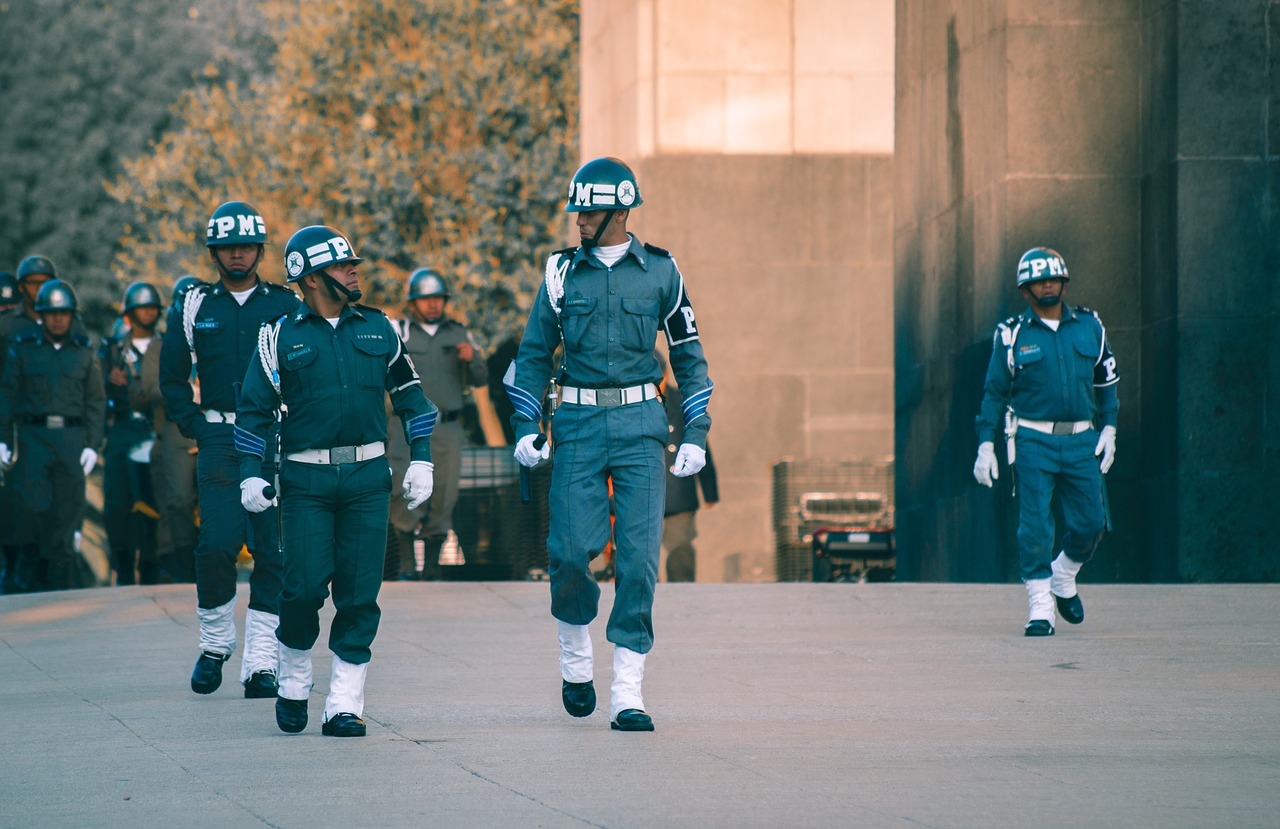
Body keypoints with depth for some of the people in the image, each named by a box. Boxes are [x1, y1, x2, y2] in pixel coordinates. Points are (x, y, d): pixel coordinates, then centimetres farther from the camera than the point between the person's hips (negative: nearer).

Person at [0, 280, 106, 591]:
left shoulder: (84, 353, 11)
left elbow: (95, 402, 11)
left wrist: (92, 445, 2)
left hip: (72, 438, 1)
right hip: (33, 436, -1)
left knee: (67, 507, -1)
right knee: (31, 501, -13)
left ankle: (60, 580, 5)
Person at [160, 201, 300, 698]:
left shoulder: (288, 306, 7)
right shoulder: (195, 307, 9)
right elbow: (172, 377, 17)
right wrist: (195, 427, 6)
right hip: (219, 440, 0)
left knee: (273, 550, -3)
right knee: (217, 544, -12)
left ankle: (260, 662, 1)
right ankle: (215, 643, 8)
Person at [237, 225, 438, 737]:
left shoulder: (377, 329, 10)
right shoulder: (282, 337, 2)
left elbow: (410, 395, 17)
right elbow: (254, 409, 5)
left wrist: (421, 460, 10)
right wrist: (252, 474, -3)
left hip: (367, 480, 2)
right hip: (305, 480, -2)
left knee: (360, 595, -2)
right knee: (305, 586, -8)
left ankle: (344, 706, 3)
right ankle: (293, 682, 17)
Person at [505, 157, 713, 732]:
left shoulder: (660, 272, 5)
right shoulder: (563, 271, 7)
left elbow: (689, 356, 11)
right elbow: (533, 353, 12)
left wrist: (696, 435, 3)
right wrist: (525, 427, 1)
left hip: (640, 424, 0)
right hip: (578, 424, 1)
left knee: (638, 556, -6)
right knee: (571, 549, -9)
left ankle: (628, 692, -3)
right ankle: (575, 655, 18)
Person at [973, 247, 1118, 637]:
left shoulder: (1089, 326, 8)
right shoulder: (1012, 334, 1)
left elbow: (1106, 378, 17)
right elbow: (994, 392, 5)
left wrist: (1108, 429, 10)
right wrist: (986, 445, -1)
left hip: (1081, 442, 3)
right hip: (1033, 440, -3)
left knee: (1089, 523, 0)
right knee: (1034, 526, -8)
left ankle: (1063, 577, 29)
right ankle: (1040, 607, -2)